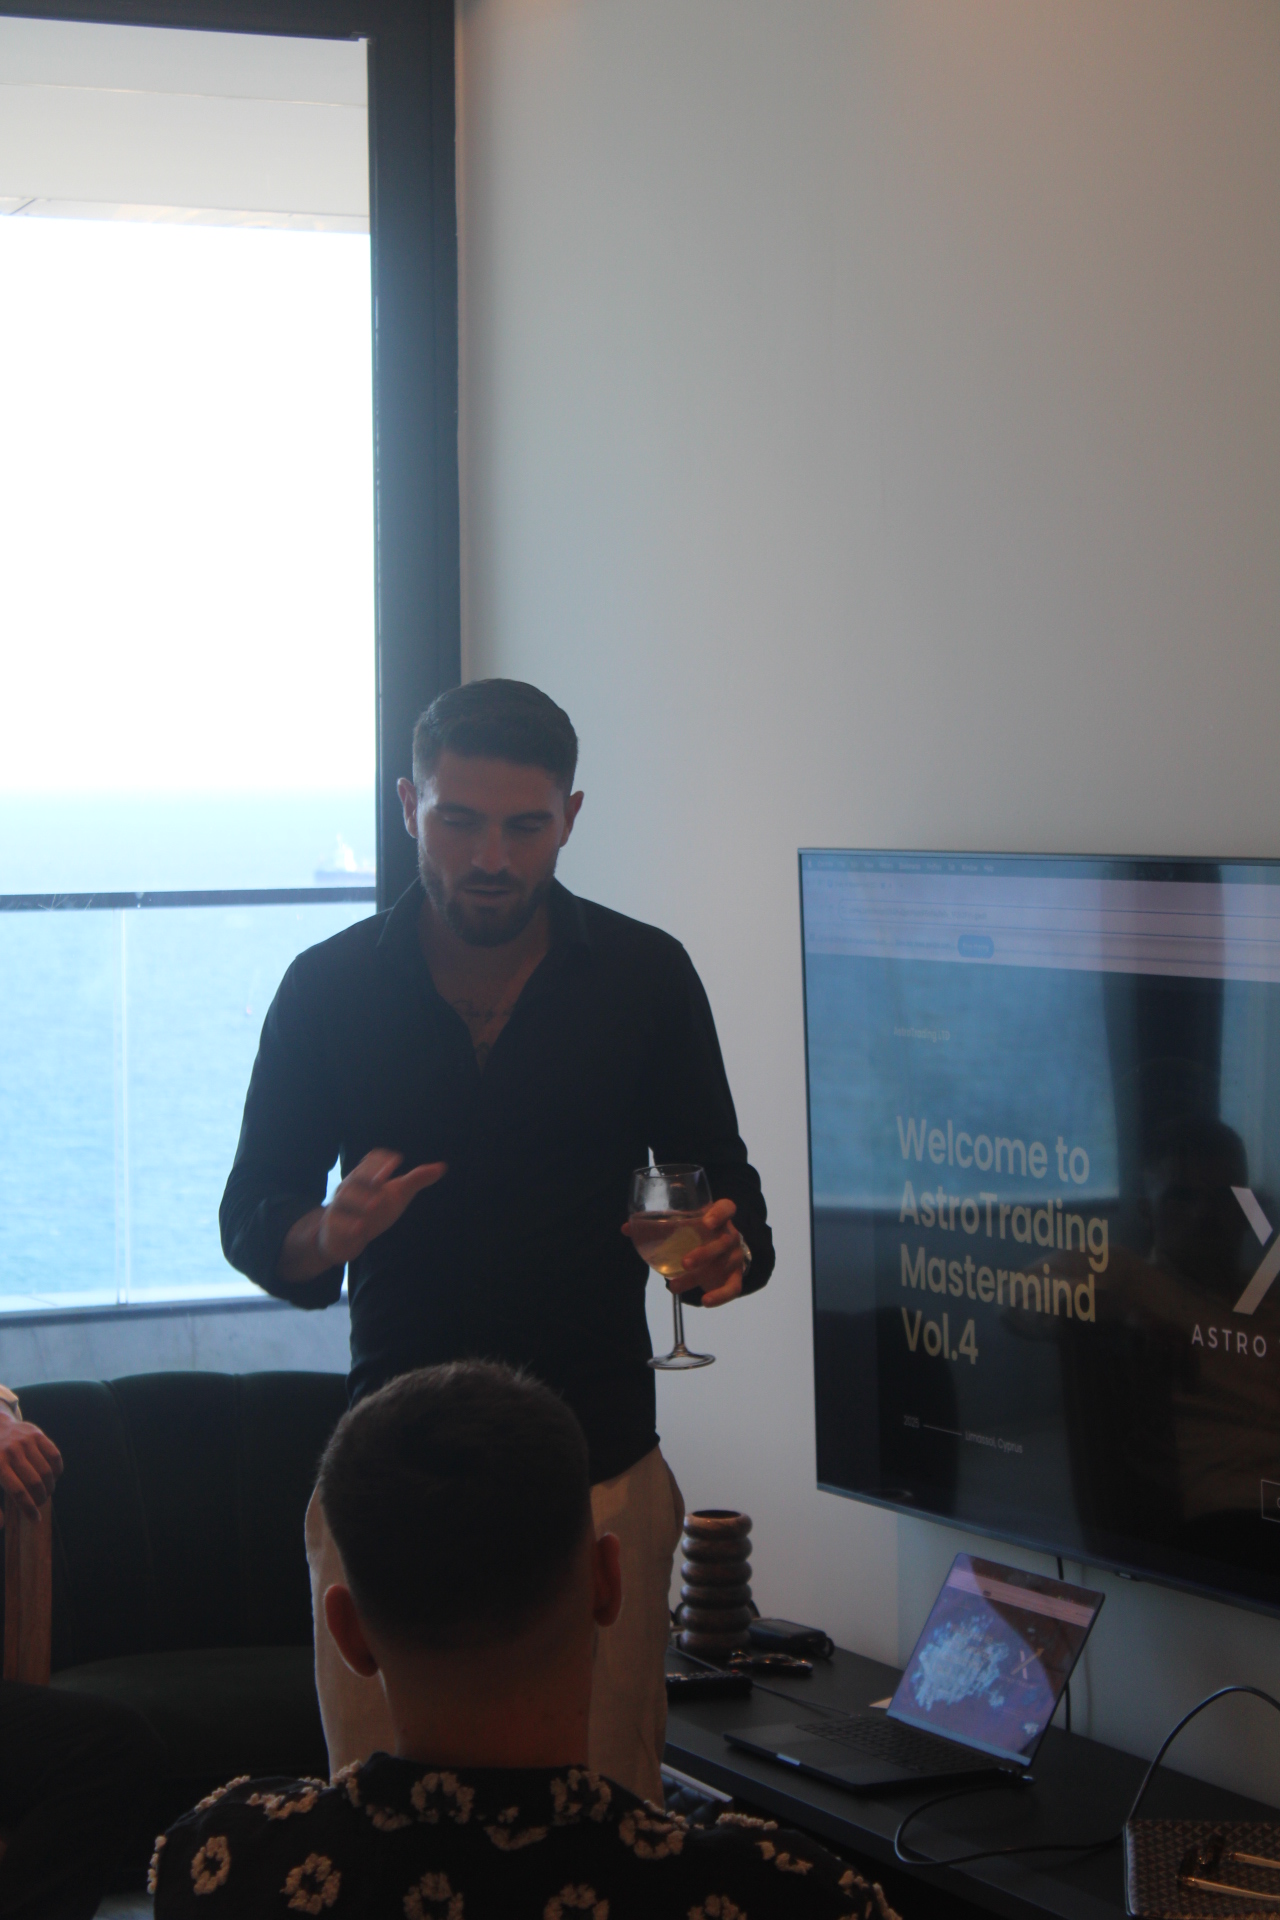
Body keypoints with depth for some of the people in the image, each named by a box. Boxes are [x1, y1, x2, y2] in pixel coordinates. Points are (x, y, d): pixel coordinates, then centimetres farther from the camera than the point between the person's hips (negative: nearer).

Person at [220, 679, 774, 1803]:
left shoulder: (645, 978, 2)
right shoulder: (329, 989, 2)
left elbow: (732, 1200, 7)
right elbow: (251, 1223, 7)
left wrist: (725, 1254, -17)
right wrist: (330, 1233, -16)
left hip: (598, 1473, 0)